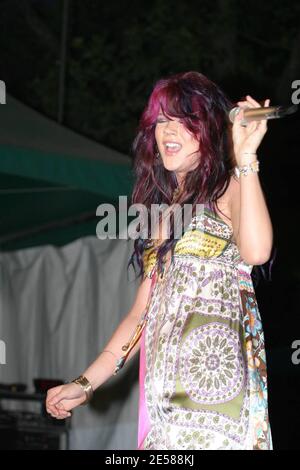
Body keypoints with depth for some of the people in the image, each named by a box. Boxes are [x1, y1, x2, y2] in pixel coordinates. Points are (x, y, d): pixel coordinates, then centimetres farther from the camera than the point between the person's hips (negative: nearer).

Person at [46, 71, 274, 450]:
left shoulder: (228, 189, 1)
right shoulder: (163, 207, 20)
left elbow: (256, 251, -23)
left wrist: (245, 157, -18)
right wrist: (86, 384, 16)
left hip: (214, 375, -6)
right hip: (166, 387, 6)